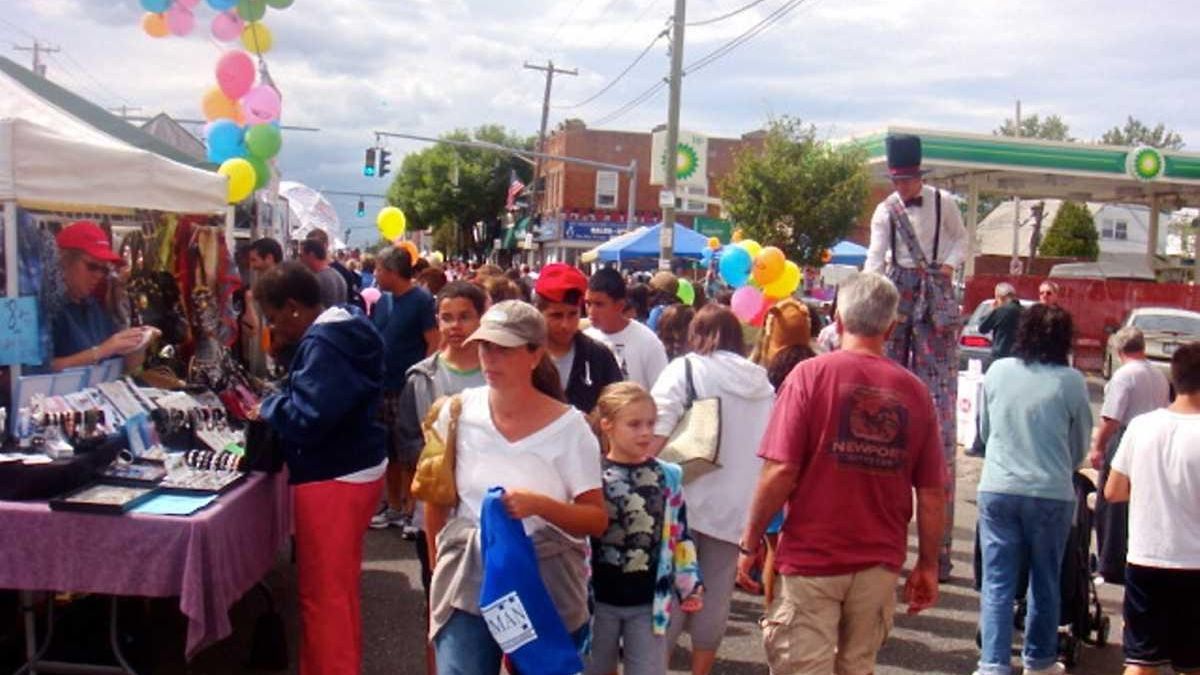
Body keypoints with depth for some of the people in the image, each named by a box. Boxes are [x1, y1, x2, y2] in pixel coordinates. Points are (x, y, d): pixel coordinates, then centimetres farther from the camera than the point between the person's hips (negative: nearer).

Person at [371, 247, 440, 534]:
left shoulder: (421, 300, -10)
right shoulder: (382, 301, 10)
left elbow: (435, 344, -13)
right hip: (383, 388, 7)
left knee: (411, 455, 0)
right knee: (390, 452, 14)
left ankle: (412, 510, 9)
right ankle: (394, 507, 25)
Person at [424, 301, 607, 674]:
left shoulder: (568, 426, -9)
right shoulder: (458, 412, -2)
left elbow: (597, 520, -8)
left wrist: (538, 504, -24)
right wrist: (439, 565, 13)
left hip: (547, 589, -1)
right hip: (468, 583, 1)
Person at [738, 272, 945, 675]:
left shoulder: (811, 374, -8)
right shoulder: (914, 391, 0)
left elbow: (781, 472, -13)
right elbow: (932, 494, 3)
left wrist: (750, 542, -1)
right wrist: (928, 565, 14)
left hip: (812, 557, -3)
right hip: (880, 565, 3)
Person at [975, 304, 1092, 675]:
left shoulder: (997, 371, 0)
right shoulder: (1071, 381, -6)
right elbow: (1080, 446, 6)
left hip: (997, 488, 1)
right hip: (1051, 493, -1)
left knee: (997, 581, 5)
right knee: (1044, 581, 15)